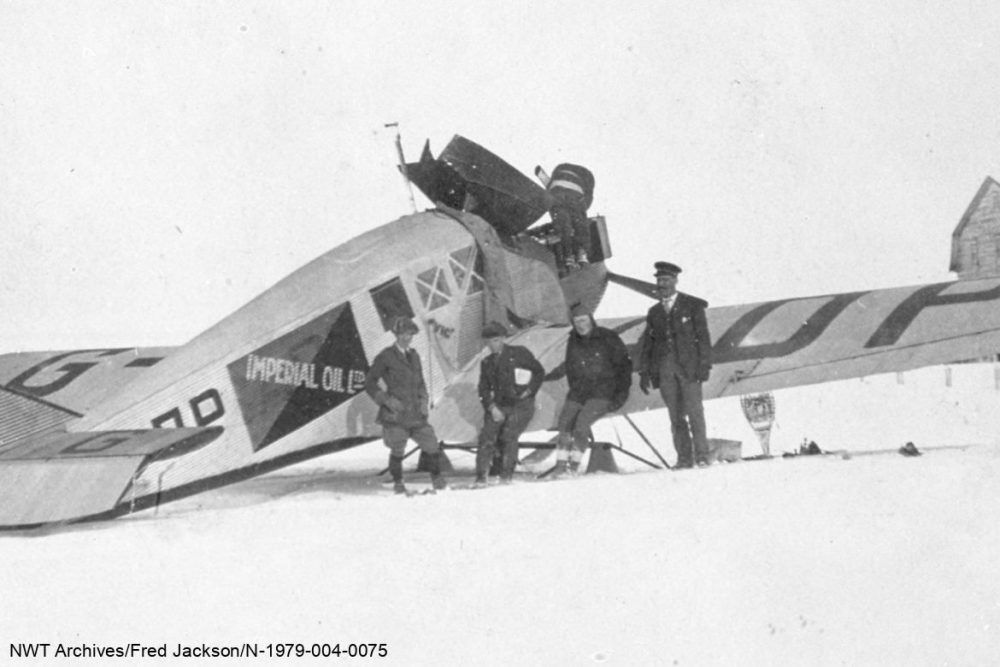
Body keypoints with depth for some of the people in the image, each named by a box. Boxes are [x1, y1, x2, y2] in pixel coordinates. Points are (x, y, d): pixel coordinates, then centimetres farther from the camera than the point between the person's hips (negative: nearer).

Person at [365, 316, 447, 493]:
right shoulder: (386, 357, -3)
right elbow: (369, 383, -1)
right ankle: (397, 482, 16)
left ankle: (436, 478, 19)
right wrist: (387, 400, -11)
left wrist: (423, 400, 7)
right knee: (397, 450, -3)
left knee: (432, 445, 0)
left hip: (415, 413, 5)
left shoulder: (414, 356, 14)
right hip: (395, 414, -5)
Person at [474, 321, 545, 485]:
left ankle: (506, 476, -9)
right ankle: (481, 476, -7)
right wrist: (491, 407, -7)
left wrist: (529, 391, -3)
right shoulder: (486, 363, 14)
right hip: (498, 406, 4)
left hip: (521, 406, -4)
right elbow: (484, 389, 9)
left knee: (508, 436, -18)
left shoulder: (519, 354, 1)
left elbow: (539, 372, 7)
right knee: (487, 436, -10)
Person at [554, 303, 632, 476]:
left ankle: (574, 464, -22)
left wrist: (621, 393, -8)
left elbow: (624, 365, -1)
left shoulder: (608, 338, -3)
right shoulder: (573, 342, 13)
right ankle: (561, 464, -15)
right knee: (565, 421, -16)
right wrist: (575, 389, 7)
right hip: (581, 390, 5)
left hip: (604, 391, -5)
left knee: (582, 421, -25)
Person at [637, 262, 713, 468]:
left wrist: (704, 365, -8)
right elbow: (647, 344, 16)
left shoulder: (692, 305, 6)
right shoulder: (654, 312, 17)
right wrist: (644, 372, 8)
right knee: (675, 416, 0)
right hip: (663, 369, 4)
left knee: (694, 411, -9)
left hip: (688, 365, -3)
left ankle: (701, 455, -5)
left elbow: (703, 337, 1)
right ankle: (684, 458, 1)